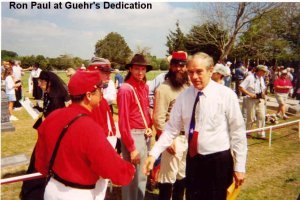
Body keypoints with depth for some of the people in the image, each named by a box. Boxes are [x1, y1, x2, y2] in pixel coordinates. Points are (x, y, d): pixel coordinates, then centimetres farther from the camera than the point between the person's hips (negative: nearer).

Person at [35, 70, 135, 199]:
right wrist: (130, 170, -5)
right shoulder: (90, 129, -30)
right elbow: (117, 170, -26)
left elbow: (41, 156, 7)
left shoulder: (52, 117, -7)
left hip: (52, 189, 7)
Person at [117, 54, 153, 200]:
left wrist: (149, 129, 4)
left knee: (142, 175, 22)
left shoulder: (145, 87, 6)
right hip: (133, 136, -7)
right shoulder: (126, 89, -16)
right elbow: (123, 121, -17)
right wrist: (131, 148, -16)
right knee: (133, 176, 6)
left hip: (145, 135, 8)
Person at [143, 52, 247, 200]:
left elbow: (238, 132, -8)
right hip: (193, 159, 4)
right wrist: (153, 153, -9)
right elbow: (171, 128, -1)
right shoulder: (184, 96, -2)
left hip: (218, 161, -3)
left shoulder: (226, 95, -12)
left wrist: (239, 166, -6)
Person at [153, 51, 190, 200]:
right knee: (168, 177, 0)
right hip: (173, 138, -7)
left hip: (188, 137, 7)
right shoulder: (163, 89, -13)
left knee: (183, 175, 20)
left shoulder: (188, 87, 8)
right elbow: (158, 118, -16)